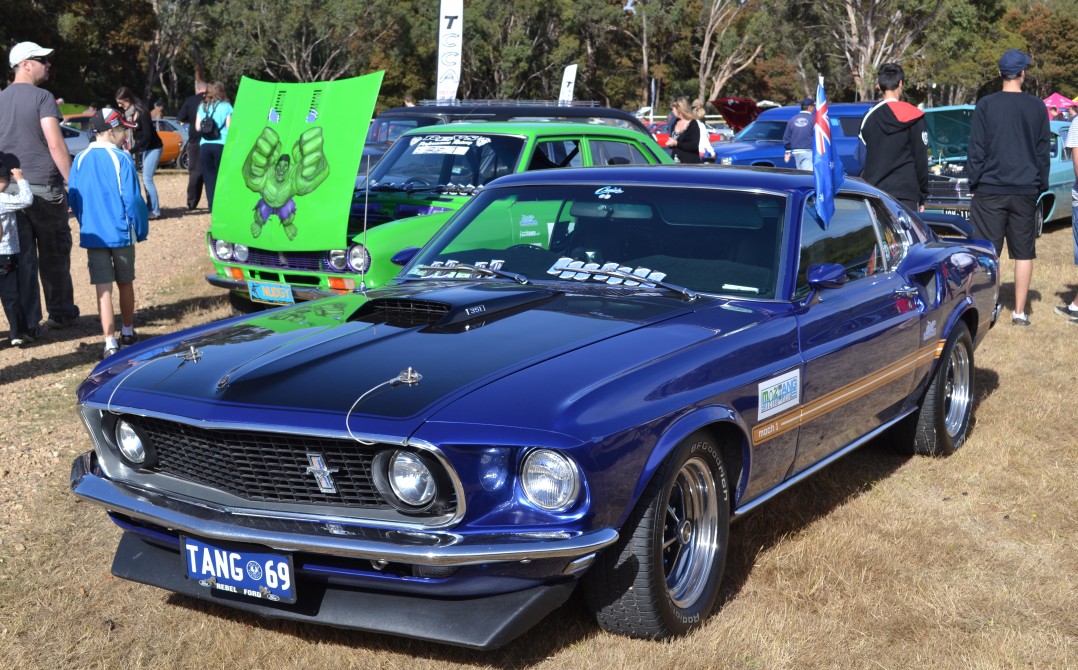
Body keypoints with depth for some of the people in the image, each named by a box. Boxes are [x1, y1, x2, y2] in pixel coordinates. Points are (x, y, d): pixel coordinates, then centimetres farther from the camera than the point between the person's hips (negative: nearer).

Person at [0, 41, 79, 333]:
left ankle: (27, 323, 6)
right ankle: (61, 313, 21)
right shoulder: (42, 97, -7)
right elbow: (55, 144, -14)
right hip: (44, 188, -5)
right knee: (54, 255, 10)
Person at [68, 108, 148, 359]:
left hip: (92, 235, 2)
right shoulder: (122, 159, -10)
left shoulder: (80, 160, 2)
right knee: (125, 284, 16)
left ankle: (110, 343, -6)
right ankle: (127, 333, 30)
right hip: (121, 233, -2)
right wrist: (141, 229, -1)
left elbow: (73, 199, 6)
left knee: (103, 289, 0)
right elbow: (132, 199, -12)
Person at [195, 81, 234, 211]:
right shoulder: (226, 106, 1)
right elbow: (229, 127, -5)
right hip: (221, 145, -3)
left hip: (204, 145, 3)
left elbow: (198, 127, 9)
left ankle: (212, 206, 4)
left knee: (209, 176, 7)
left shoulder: (202, 106, 11)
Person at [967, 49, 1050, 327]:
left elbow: (976, 149, -4)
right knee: (1024, 253, 8)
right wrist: (1041, 187, 16)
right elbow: (1043, 151, 8)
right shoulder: (1037, 107, 3)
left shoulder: (985, 105, -5)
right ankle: (1020, 312, 9)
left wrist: (974, 183, 3)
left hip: (990, 190, -2)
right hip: (1025, 190, 2)